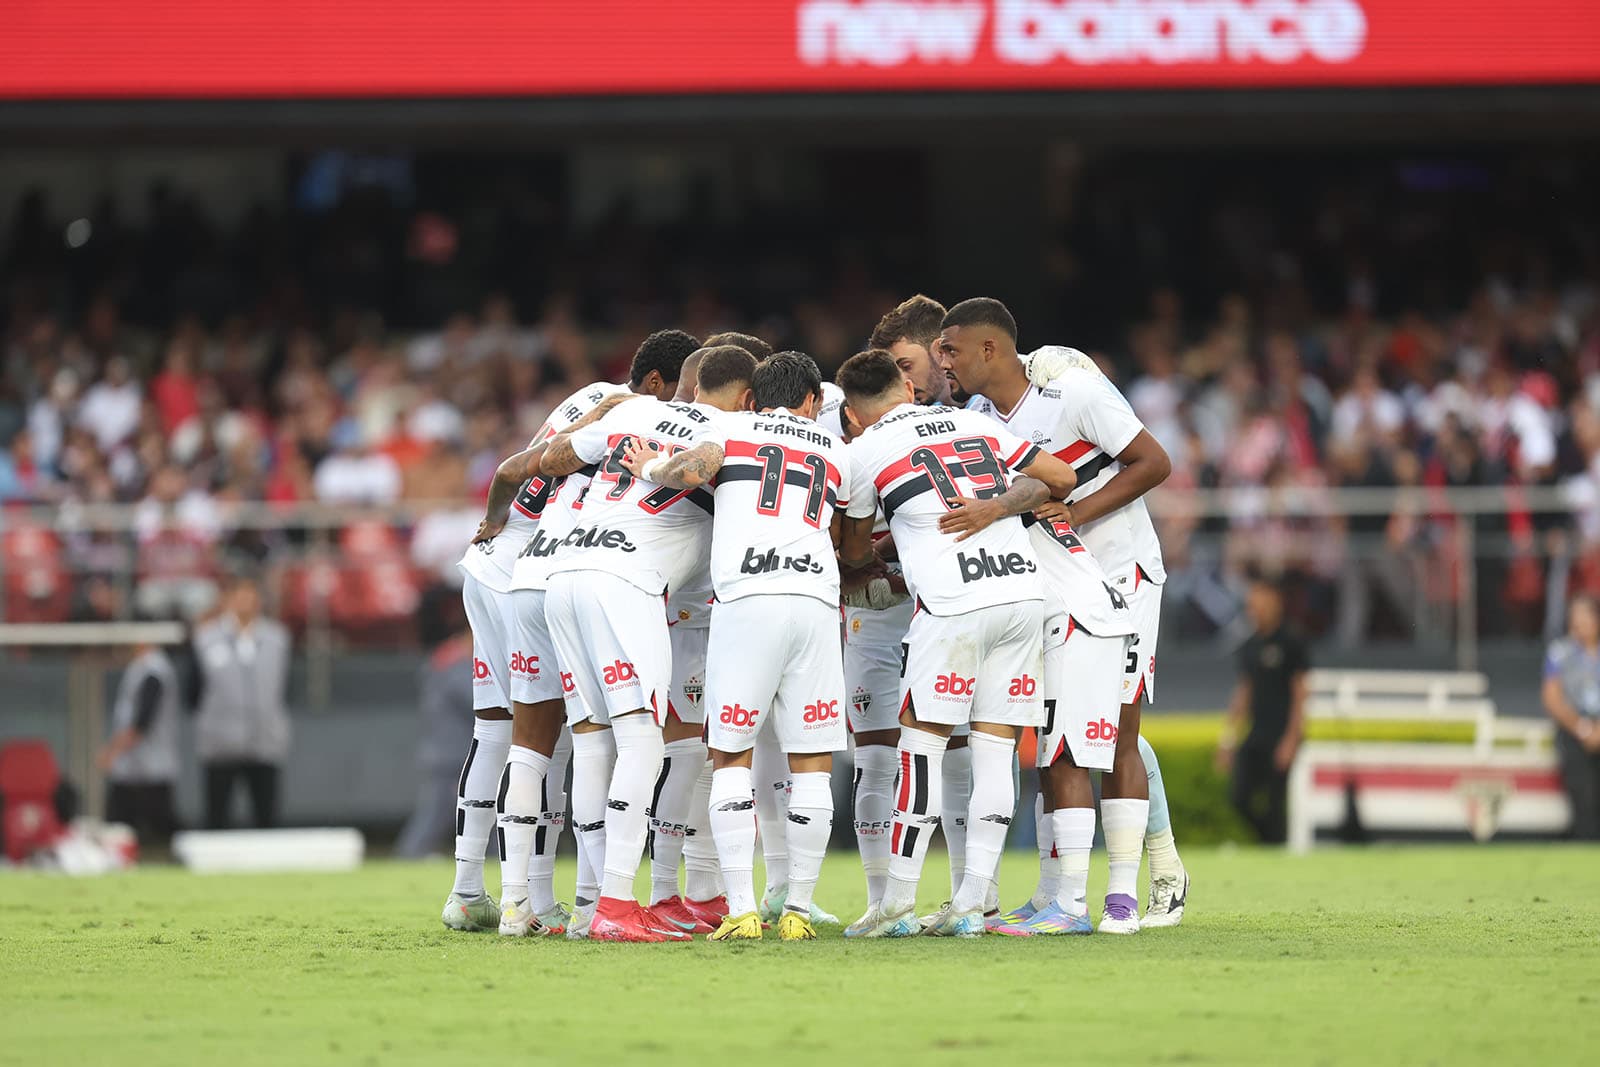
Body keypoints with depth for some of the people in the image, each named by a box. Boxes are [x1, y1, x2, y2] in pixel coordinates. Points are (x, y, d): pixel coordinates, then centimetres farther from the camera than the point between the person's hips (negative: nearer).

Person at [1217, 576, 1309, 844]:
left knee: (1276, 803, -6)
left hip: (1281, 737, -7)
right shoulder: (1250, 647, 14)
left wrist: (1291, 739, -14)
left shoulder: (1290, 644, -5)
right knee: (1241, 800, 0)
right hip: (1255, 736, 7)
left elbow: (1300, 693, -7)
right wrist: (1228, 739, 17)